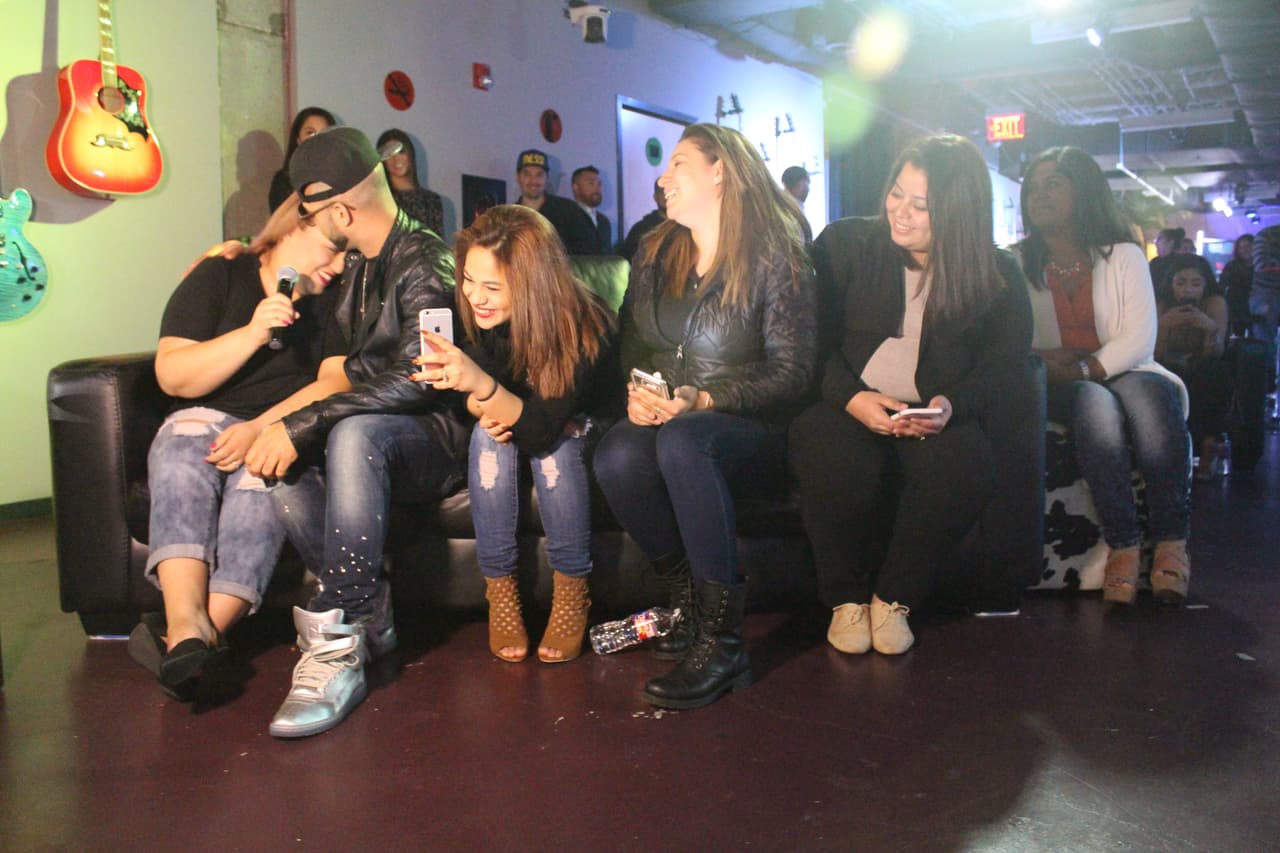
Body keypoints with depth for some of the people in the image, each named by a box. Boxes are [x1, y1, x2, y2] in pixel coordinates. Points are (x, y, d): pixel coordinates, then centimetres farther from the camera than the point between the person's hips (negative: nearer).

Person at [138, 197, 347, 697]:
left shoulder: (335, 300, 11)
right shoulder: (220, 277, 8)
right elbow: (172, 376, -2)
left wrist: (261, 428, -19)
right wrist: (254, 333, -15)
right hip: (205, 419, 1)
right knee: (181, 465, -34)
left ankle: (204, 633, -45)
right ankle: (187, 625, -50)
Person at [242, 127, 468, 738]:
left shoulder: (425, 262, -13)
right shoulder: (352, 265, 14)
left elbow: (414, 379, -25)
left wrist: (301, 424, -30)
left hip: (431, 438, -7)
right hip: (363, 427, 8)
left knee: (354, 433, -39)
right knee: (273, 464, -21)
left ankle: (339, 646, -37)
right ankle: (369, 613, -19)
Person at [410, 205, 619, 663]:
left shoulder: (584, 324, -33)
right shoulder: (476, 316, -20)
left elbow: (544, 429, -42)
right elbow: (473, 391, -4)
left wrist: (481, 383, -58)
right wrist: (481, 404, -28)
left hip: (579, 432, -3)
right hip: (510, 431, 3)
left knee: (556, 443, -35)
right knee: (489, 434, -30)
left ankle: (572, 593, -21)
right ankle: (499, 591, -21)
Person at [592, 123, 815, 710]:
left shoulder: (776, 259, -2)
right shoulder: (655, 253, 16)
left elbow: (793, 373, -8)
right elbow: (629, 345, 16)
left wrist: (705, 400, -21)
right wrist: (636, 392, -8)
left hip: (751, 430, -4)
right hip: (663, 419, 4)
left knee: (682, 442, -38)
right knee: (616, 457, -31)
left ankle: (722, 640, -30)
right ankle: (691, 602, -12)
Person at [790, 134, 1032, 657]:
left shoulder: (997, 274, 7)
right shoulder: (846, 243, 4)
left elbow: (1006, 358, 4)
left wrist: (953, 403, -16)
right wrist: (850, 397, -16)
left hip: (934, 418, 1)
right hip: (848, 406, -1)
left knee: (962, 469, -33)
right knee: (836, 464, -35)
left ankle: (894, 597, -8)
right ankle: (846, 596, -8)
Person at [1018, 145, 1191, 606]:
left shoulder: (1123, 255, 7)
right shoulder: (1019, 265, 9)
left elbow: (1140, 338, -5)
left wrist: (1088, 368, -20)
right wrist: (1043, 363, -22)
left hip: (1126, 375, 1)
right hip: (1062, 391, 0)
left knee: (1146, 394, -35)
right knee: (1096, 405, -36)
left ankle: (1171, 541, -28)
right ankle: (1123, 545, -33)